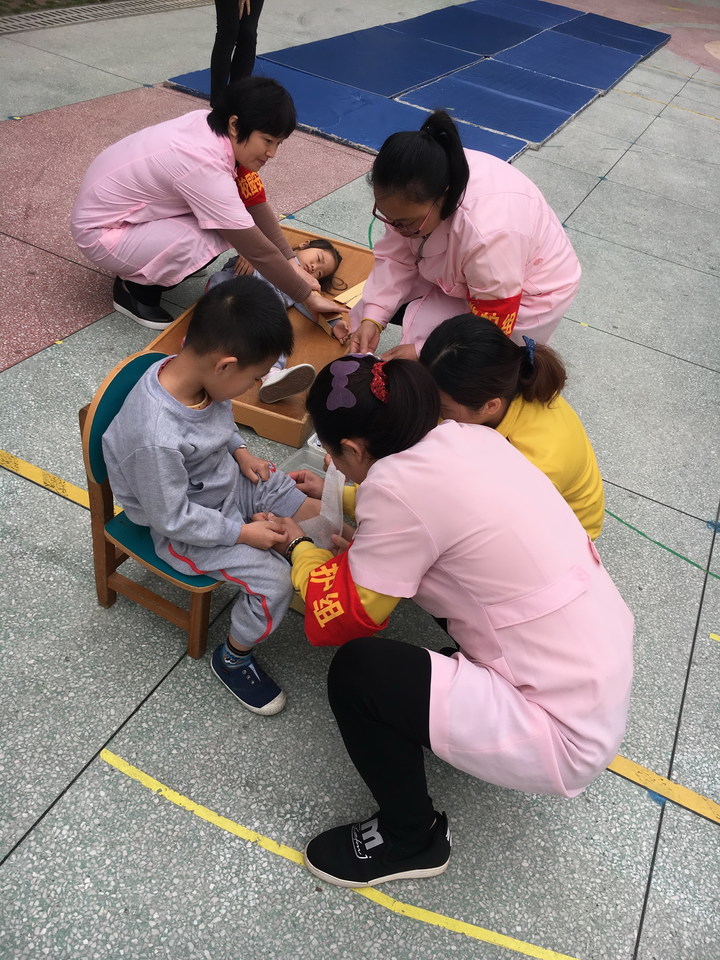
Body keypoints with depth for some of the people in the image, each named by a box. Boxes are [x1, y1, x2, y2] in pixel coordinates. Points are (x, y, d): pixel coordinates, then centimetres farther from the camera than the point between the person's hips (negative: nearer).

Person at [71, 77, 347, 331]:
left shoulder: (212, 125, -9)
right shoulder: (205, 166, -33)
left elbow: (255, 204, -5)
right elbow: (258, 250, -29)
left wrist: (292, 263, -11)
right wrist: (308, 297, -21)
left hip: (120, 206, 8)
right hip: (101, 232, -8)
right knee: (209, 243, -28)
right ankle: (135, 288, -4)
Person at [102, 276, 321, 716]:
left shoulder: (192, 368, -16)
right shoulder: (158, 439, -39)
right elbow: (173, 518, -26)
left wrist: (241, 452, -4)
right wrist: (243, 532, -19)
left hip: (227, 478, 8)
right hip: (184, 526, -7)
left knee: (317, 507, 1)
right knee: (274, 580, -15)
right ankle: (234, 659, 10)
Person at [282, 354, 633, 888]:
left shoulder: (398, 483, -24)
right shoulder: (468, 438, -2)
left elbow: (339, 620, -12)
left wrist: (298, 547, 5)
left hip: (566, 737, -8)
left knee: (357, 670, -11)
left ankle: (411, 838, 14)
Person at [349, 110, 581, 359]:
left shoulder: (490, 236, -44)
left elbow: (491, 330, -31)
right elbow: (396, 257, -10)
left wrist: (421, 352, -30)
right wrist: (372, 318, -22)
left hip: (525, 295, -6)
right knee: (390, 305, -4)